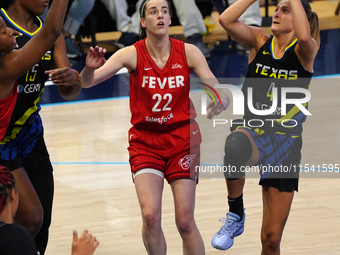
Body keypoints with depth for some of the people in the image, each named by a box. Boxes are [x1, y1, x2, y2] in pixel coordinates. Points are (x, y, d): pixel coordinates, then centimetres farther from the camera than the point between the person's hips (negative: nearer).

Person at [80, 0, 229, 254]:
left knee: (185, 221, -5)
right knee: (150, 215, -17)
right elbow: (87, 82, -20)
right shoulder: (132, 54, -10)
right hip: (145, 140, -1)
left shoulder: (188, 52, -6)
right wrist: (90, 68, -44)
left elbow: (219, 92, -7)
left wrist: (221, 102, -32)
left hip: (183, 138, 1)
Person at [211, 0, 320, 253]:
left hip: (285, 143, -1)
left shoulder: (304, 51, -3)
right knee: (236, 144, -41)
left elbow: (304, 36, -29)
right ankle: (236, 214, -19)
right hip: (254, 132, 1)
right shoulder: (259, 41, 4)